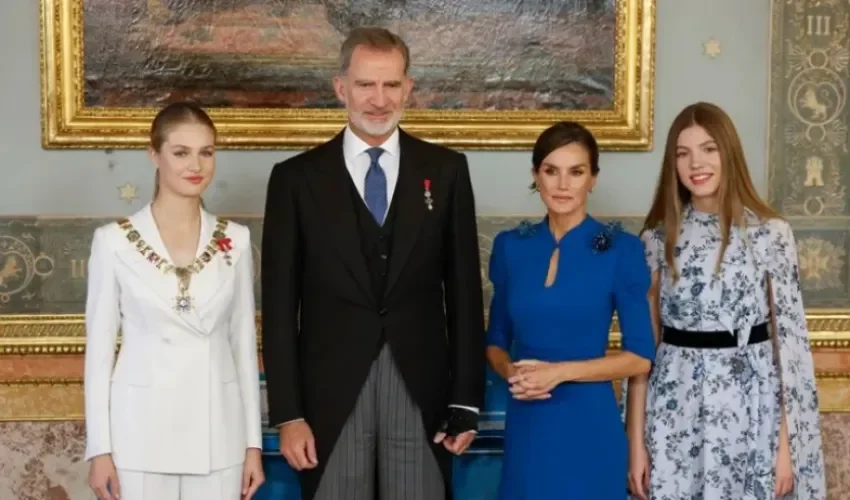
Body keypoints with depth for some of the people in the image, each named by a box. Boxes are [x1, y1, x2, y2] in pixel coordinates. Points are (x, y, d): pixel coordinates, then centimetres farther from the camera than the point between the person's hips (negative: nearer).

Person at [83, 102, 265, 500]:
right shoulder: (114, 241, -3)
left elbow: (245, 343, 6)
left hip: (217, 432, 2)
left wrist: (253, 440, 5)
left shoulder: (235, 240, 3)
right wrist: (99, 447, -3)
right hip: (141, 432, -2)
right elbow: (99, 348, -1)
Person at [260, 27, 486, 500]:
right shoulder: (296, 178, 2)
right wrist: (288, 413, -4)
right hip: (330, 394, 0)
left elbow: (464, 290, 4)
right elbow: (280, 304, 1)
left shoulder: (446, 170, 4)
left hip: (421, 393, 1)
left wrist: (466, 399, 1)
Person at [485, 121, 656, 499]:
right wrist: (511, 371, -9)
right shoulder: (510, 246, 4)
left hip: (589, 427, -3)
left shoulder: (621, 250, -6)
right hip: (525, 428, 3)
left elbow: (641, 356, -6)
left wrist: (561, 372, -15)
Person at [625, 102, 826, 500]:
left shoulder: (771, 233, -4)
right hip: (676, 411, 2)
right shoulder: (658, 238, 2)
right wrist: (636, 440, 0)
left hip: (749, 409, -1)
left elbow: (790, 338, -3)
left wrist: (786, 442, -5)